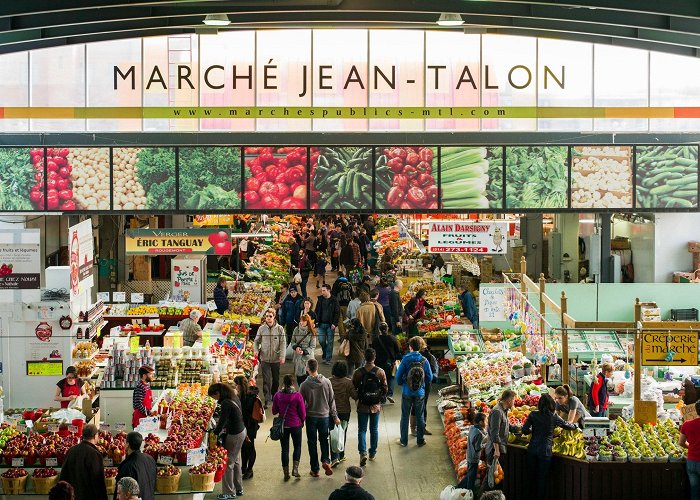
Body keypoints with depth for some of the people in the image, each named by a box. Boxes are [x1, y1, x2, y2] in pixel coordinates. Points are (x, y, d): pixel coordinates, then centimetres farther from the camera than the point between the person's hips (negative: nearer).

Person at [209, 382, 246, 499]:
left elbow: (222, 421, -22)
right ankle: (239, 489, 31)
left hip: (234, 435, -10)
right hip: (242, 431, 10)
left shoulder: (226, 404, -24)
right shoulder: (234, 397, 5)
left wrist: (215, 433, -10)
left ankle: (229, 492, 9)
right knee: (236, 461, 20)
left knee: (228, 463, 1)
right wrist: (225, 428, 8)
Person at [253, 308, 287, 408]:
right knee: (266, 380, -7)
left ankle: (274, 396, 32)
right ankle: (267, 399, -6)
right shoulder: (261, 328, 1)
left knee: (276, 379, 13)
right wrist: (256, 350, -8)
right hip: (265, 358, 0)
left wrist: (282, 356, -12)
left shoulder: (279, 328, -3)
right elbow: (256, 341, 10)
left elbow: (283, 343, -3)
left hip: (276, 359, 0)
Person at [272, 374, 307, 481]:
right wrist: (302, 421, 12)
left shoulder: (278, 395, -8)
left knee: (285, 448, 10)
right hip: (296, 425, -2)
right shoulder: (297, 396, -13)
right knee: (297, 446, 16)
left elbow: (274, 411, 2)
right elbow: (303, 413, -7)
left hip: (283, 425, 2)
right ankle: (295, 468, 1)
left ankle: (286, 473, 13)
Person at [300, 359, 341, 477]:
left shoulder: (304, 385, -12)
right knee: (324, 440, 17)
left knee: (312, 442, 8)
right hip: (324, 416, 2)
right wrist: (335, 416, 10)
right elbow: (332, 401, 0)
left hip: (311, 417, -2)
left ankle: (315, 469, 11)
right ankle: (326, 460, -6)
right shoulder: (326, 382, -6)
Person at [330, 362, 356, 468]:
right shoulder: (348, 382, -12)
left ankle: (334, 458, -10)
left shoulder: (329, 381, -10)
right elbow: (354, 396, -13)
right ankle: (341, 455, 28)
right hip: (345, 411, 1)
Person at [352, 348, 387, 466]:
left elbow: (353, 389, -4)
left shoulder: (358, 372, -13)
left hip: (362, 406, -1)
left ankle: (363, 452, -12)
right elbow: (385, 388, -1)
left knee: (362, 430, 5)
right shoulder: (380, 372, -9)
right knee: (374, 430, 16)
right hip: (376, 406, 1)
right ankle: (373, 453, 25)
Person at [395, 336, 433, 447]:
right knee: (419, 417, 13)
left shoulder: (405, 359, -14)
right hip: (420, 393, 1)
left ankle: (404, 440, 16)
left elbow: (398, 376, -11)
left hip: (407, 392, -1)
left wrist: (401, 383, 11)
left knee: (405, 416, 10)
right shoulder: (424, 361, -9)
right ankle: (420, 440, 20)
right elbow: (429, 377, -2)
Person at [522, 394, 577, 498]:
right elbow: (568, 426, 9)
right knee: (542, 478, 6)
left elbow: (524, 430, -2)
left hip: (532, 449, 2)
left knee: (532, 477, 13)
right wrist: (575, 425, 31)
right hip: (545, 451, -2)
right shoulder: (554, 417, -4)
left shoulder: (533, 415, -1)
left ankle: (532, 496, 21)